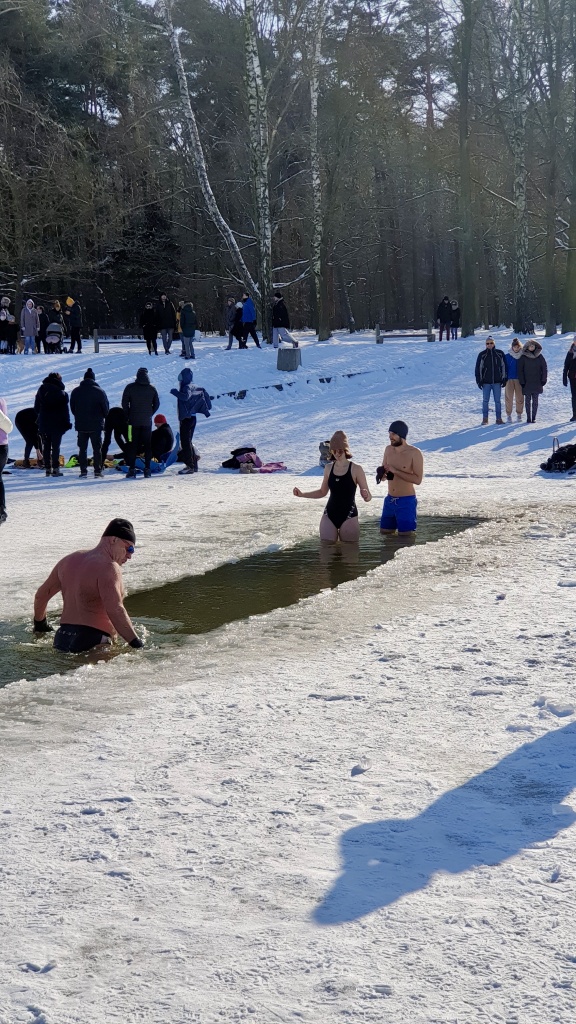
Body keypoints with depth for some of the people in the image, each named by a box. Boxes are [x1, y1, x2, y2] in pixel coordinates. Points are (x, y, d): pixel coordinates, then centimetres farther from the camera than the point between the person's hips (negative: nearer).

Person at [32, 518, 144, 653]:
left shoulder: (70, 560, 18)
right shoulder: (108, 567, -8)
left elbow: (41, 595, 28)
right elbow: (115, 611, -22)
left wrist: (40, 626, 43)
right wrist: (138, 645, -20)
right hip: (91, 644, -9)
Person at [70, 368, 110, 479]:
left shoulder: (76, 391, 2)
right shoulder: (99, 391, -7)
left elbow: (72, 408, 8)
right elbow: (106, 408, -1)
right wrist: (102, 417, 17)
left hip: (81, 425, 2)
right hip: (96, 425, -2)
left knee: (82, 449, 8)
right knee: (97, 449, 4)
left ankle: (83, 471, 3)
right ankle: (98, 471, 1)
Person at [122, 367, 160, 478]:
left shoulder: (130, 387, -6)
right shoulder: (152, 389, 0)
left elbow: (124, 403, -5)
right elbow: (156, 404, 6)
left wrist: (128, 416, 7)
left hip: (133, 422, -2)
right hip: (147, 422, 2)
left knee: (132, 445, 2)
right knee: (147, 444, 9)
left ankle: (132, 469, -3)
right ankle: (147, 469, 5)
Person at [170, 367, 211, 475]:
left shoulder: (187, 387, -15)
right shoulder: (194, 387, 12)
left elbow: (186, 397, -35)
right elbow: (204, 393, 23)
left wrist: (175, 392, -22)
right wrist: (205, 409, 28)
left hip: (186, 418, -10)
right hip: (192, 417, 10)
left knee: (185, 442, -8)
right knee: (187, 442, 18)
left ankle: (190, 466, -10)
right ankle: (194, 464, 21)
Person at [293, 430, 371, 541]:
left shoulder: (356, 469, -7)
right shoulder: (329, 468, 6)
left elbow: (368, 497, -7)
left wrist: (366, 495, -30)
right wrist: (302, 494, 9)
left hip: (348, 516, -4)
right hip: (329, 516, 4)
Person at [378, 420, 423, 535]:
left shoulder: (414, 453, -14)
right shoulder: (388, 450, 5)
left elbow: (418, 480, -20)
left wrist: (395, 471, -24)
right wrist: (381, 473, -10)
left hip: (406, 501, -6)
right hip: (389, 500, 6)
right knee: (384, 534, 14)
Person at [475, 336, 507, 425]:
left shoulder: (500, 353, 2)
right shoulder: (482, 355, -1)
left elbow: (504, 366, 8)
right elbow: (478, 368, 2)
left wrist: (504, 379, 4)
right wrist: (479, 380, -3)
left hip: (497, 381, 1)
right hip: (486, 382, 0)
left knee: (498, 401, 5)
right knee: (485, 401, 3)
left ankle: (499, 418, 11)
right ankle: (485, 419, 10)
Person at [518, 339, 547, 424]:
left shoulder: (539, 357, 5)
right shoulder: (523, 357, 0)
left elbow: (544, 369, 6)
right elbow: (520, 370, -1)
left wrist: (543, 380, -1)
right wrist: (522, 381, -7)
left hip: (537, 383, 1)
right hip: (527, 384, -1)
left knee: (535, 401, 3)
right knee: (528, 401, 1)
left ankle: (534, 417, 8)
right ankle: (528, 418, 5)